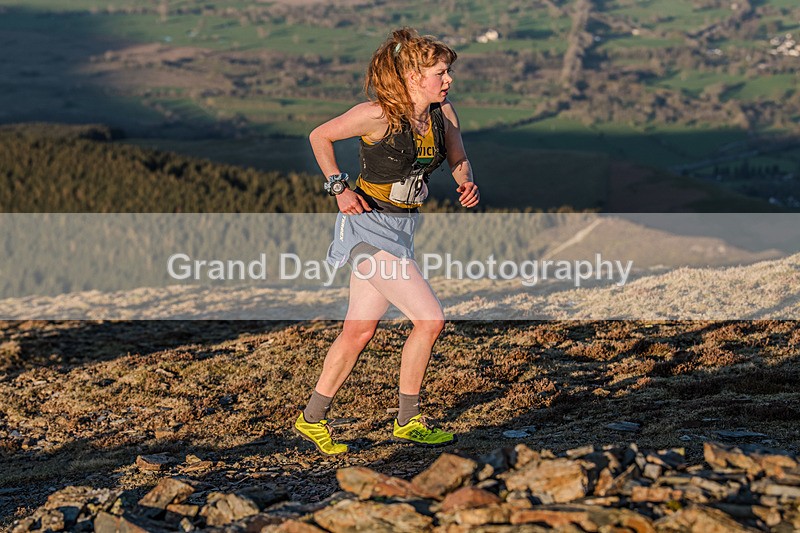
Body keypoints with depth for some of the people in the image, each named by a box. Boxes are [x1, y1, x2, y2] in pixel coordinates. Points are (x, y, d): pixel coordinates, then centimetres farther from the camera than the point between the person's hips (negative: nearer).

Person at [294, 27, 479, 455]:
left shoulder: (443, 113, -1)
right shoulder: (380, 114, -20)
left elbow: (458, 159, 11)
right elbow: (319, 136, -7)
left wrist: (466, 182, -10)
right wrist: (339, 188, -12)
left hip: (401, 227, 8)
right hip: (369, 224, -8)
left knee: (359, 331, 13)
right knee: (429, 319, -13)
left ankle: (312, 420, 25)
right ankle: (407, 423, 2)